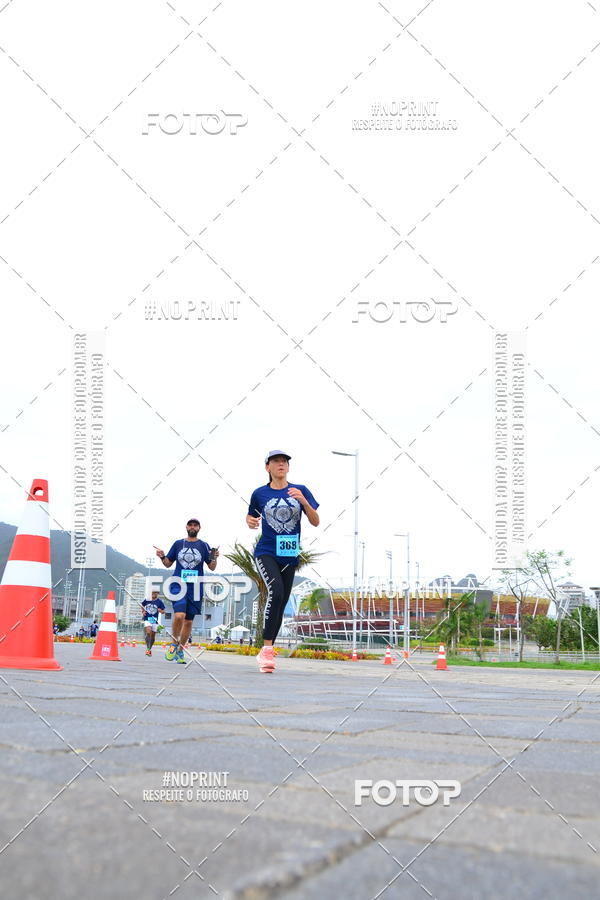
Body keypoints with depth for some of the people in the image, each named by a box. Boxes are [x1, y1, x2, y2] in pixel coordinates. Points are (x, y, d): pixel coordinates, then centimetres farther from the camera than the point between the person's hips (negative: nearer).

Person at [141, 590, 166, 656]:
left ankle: (150, 649, 28)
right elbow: (142, 605, 22)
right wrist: (143, 611, 5)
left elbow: (163, 611, 4)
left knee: (153, 635, 7)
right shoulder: (147, 600, 2)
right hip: (147, 619, -1)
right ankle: (148, 648, -22)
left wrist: (160, 610, -18)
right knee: (148, 631, -24)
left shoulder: (159, 602, 0)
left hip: (155, 620, 1)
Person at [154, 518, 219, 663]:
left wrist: (214, 558, -14)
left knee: (188, 621, 5)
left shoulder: (204, 546, 8)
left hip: (195, 587, 1)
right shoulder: (178, 544, 10)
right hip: (178, 585, -1)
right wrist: (162, 557, -4)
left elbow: (212, 568, 6)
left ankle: (180, 651, 20)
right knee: (179, 615, -21)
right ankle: (174, 643, 2)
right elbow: (168, 563, 16)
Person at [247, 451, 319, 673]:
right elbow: (251, 516, 19)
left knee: (280, 605, 7)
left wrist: (303, 500, -15)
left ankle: (265, 653, 21)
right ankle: (267, 648, -23)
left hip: (289, 556, 3)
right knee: (275, 590, -27)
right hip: (266, 552, -3)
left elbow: (315, 522, 1)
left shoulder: (300, 490, 4)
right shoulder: (259, 493, 3)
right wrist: (250, 521, -4)